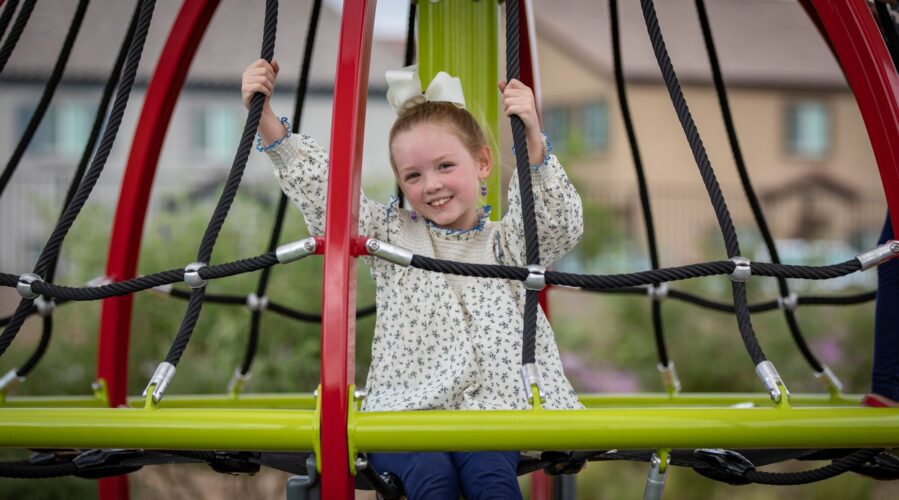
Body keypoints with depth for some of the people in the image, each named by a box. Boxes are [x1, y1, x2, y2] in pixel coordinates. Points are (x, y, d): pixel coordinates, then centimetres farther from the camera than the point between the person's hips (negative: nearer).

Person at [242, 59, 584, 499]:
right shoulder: (391, 235, 16)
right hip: (404, 410, 0)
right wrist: (266, 121, -5)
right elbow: (323, 189, 7)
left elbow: (563, 226, -6)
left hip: (486, 411, 0)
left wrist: (532, 143, -22)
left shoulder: (505, 242, 13)